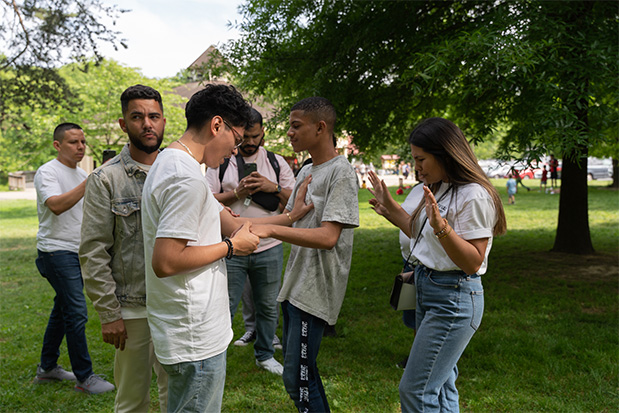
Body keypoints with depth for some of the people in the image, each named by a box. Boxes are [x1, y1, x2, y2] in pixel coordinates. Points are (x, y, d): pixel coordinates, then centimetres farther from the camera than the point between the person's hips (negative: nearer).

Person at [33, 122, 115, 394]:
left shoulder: (82, 175, 15)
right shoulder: (47, 172, -10)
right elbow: (57, 206, -29)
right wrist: (91, 181, -35)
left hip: (79, 252, 9)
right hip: (57, 251, -8)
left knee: (63, 310, 15)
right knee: (77, 313, -10)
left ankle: (47, 367, 28)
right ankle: (84, 377, -2)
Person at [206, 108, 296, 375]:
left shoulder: (277, 162, 7)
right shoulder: (220, 162, 4)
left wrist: (274, 188, -13)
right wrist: (236, 193, -14)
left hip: (269, 249, 2)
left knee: (268, 306, 12)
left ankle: (265, 355, 30)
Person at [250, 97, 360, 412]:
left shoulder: (341, 173, -13)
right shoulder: (306, 172, 14)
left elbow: (328, 237, -22)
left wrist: (270, 229, -30)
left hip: (316, 290, -9)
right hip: (294, 285, 9)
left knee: (297, 378, -6)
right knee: (295, 370, 17)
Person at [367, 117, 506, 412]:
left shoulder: (473, 196, -18)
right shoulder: (435, 189, 10)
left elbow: (472, 263, -20)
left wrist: (441, 226, -32)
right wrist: (389, 205, 18)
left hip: (453, 298, -9)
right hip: (427, 289, 9)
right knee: (440, 383, 17)